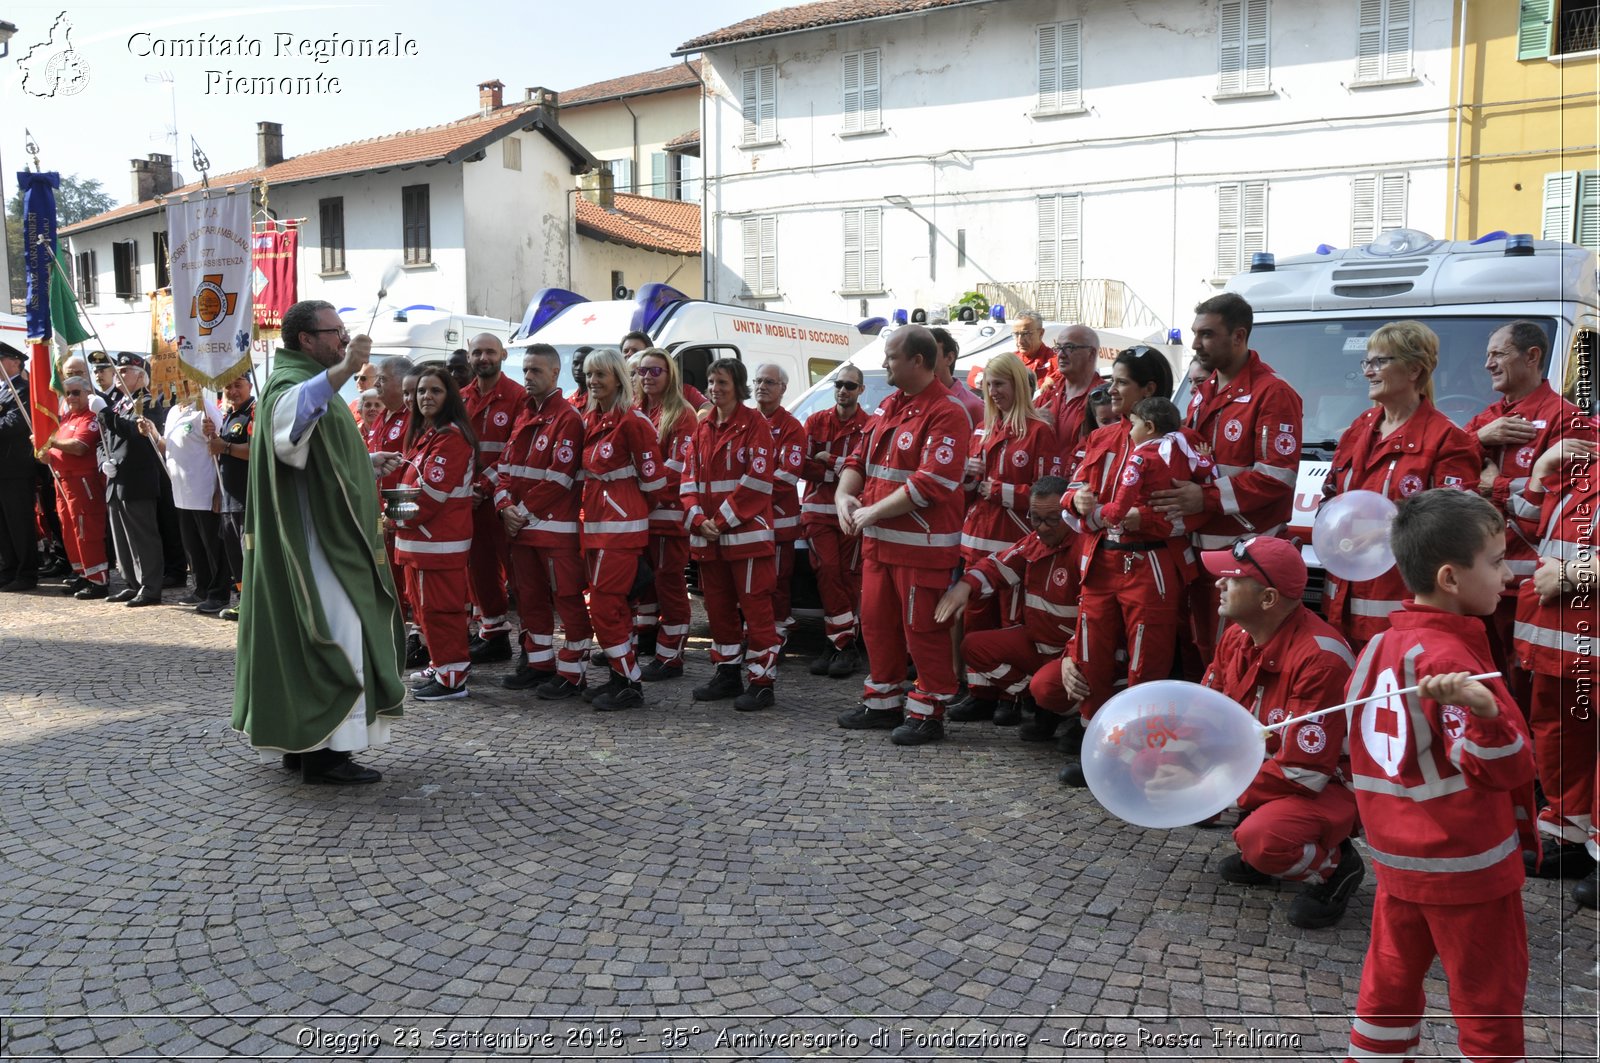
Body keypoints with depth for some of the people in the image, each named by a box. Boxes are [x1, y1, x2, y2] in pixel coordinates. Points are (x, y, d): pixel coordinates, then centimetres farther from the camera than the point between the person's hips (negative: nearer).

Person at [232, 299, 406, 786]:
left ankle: (303, 741, 21)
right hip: (314, 542, -11)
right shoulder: (290, 383, -14)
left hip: (327, 541, 11)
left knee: (306, 635, 13)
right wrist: (342, 370, -52)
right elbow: (287, 416, -41)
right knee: (333, 635, -10)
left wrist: (370, 463, 16)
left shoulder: (312, 382, 20)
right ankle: (324, 751, -5)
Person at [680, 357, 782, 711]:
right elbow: (690, 478, 11)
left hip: (746, 532, -7)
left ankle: (761, 681, 3)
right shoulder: (702, 429, 14)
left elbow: (758, 479, -13)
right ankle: (727, 674, 25)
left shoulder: (755, 424, -5)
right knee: (718, 606, 13)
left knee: (755, 607, -3)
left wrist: (724, 520, -15)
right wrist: (698, 519, -6)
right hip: (708, 535, 7)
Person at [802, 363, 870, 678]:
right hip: (819, 509, 2)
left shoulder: (869, 425, 1)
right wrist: (842, 470, -8)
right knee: (827, 572, -7)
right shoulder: (816, 421, 9)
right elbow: (805, 465, 1)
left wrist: (828, 460, -10)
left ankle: (837, 643, 8)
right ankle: (843, 645, -2)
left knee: (849, 575, 0)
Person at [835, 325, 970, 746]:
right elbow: (859, 459, 16)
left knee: (922, 630, -1)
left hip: (921, 544, -9)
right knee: (876, 622, 16)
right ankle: (883, 702, 30)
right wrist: (845, 495, -4)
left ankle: (928, 713, 13)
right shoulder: (889, 406, 14)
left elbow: (931, 484, -22)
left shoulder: (946, 413, -14)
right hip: (877, 540, 9)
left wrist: (874, 511, -18)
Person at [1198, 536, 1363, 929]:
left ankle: (1335, 864, -1)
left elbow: (1305, 772, -29)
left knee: (1262, 839, -35)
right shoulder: (1238, 635, -5)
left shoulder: (1319, 657, -30)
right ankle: (1254, 844, 9)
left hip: (1330, 786, -8)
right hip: (1260, 764, 8)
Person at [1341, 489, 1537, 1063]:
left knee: (1390, 983, 18)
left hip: (1396, 857, 7)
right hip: (1467, 864, -7)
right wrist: (1486, 712, -41)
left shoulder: (1377, 646, 1)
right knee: (1490, 1000, 11)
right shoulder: (1449, 657, -23)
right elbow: (1505, 768, -24)